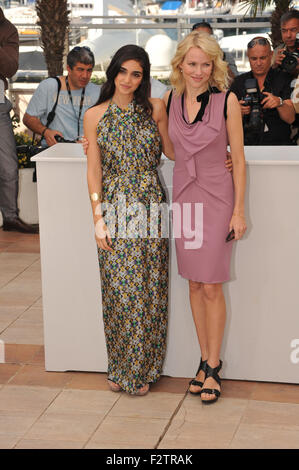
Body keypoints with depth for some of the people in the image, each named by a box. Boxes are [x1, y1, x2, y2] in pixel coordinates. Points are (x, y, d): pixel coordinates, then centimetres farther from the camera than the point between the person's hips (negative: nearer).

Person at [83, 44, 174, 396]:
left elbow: (172, 151, 9)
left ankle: (141, 370, 19)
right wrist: (98, 218, -5)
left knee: (149, 289, 4)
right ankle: (120, 368, 20)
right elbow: (94, 170, 1)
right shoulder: (95, 116, 2)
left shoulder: (155, 108, 3)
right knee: (118, 290, 2)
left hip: (150, 205, 1)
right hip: (114, 208, 0)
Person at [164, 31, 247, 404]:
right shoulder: (170, 101, 3)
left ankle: (212, 366, 13)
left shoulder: (226, 101, -8)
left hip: (216, 198, -4)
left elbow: (238, 159, -5)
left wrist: (239, 210, -7)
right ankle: (206, 358, 23)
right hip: (183, 196, 4)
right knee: (194, 284, 10)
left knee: (211, 287, -1)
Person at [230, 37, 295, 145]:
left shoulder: (284, 78, 6)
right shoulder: (239, 82, 12)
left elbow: (290, 119, -2)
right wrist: (238, 112, -11)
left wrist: (279, 103, -21)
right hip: (247, 142, 1)